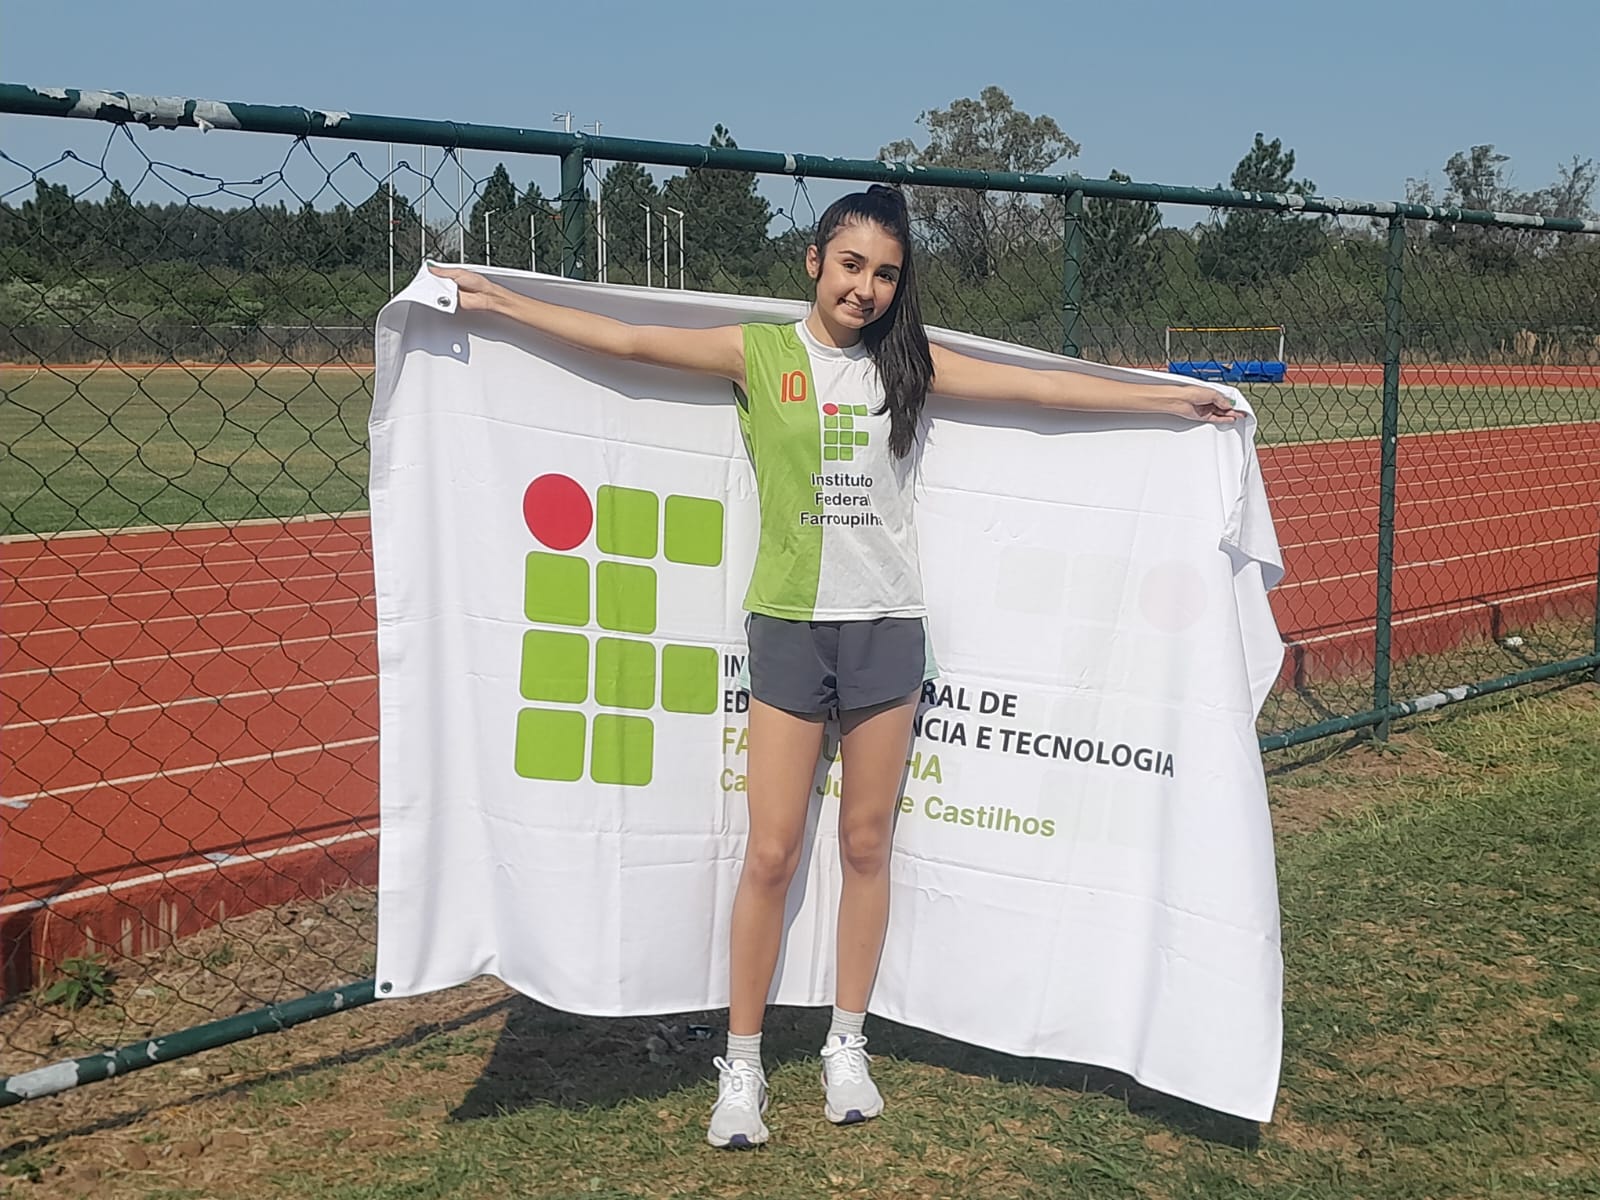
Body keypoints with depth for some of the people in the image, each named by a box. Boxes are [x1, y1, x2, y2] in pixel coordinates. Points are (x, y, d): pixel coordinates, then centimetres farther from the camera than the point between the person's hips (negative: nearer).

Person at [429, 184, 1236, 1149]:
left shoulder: (910, 365, 6)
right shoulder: (761, 354, 1)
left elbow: (1040, 387, 7)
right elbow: (630, 340, -1)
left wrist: (1173, 398, 9)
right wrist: (502, 302, -3)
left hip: (888, 627, 2)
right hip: (790, 626, -2)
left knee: (867, 845, 8)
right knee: (772, 853, -1)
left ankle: (848, 1047, 24)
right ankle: (742, 1068, 13)